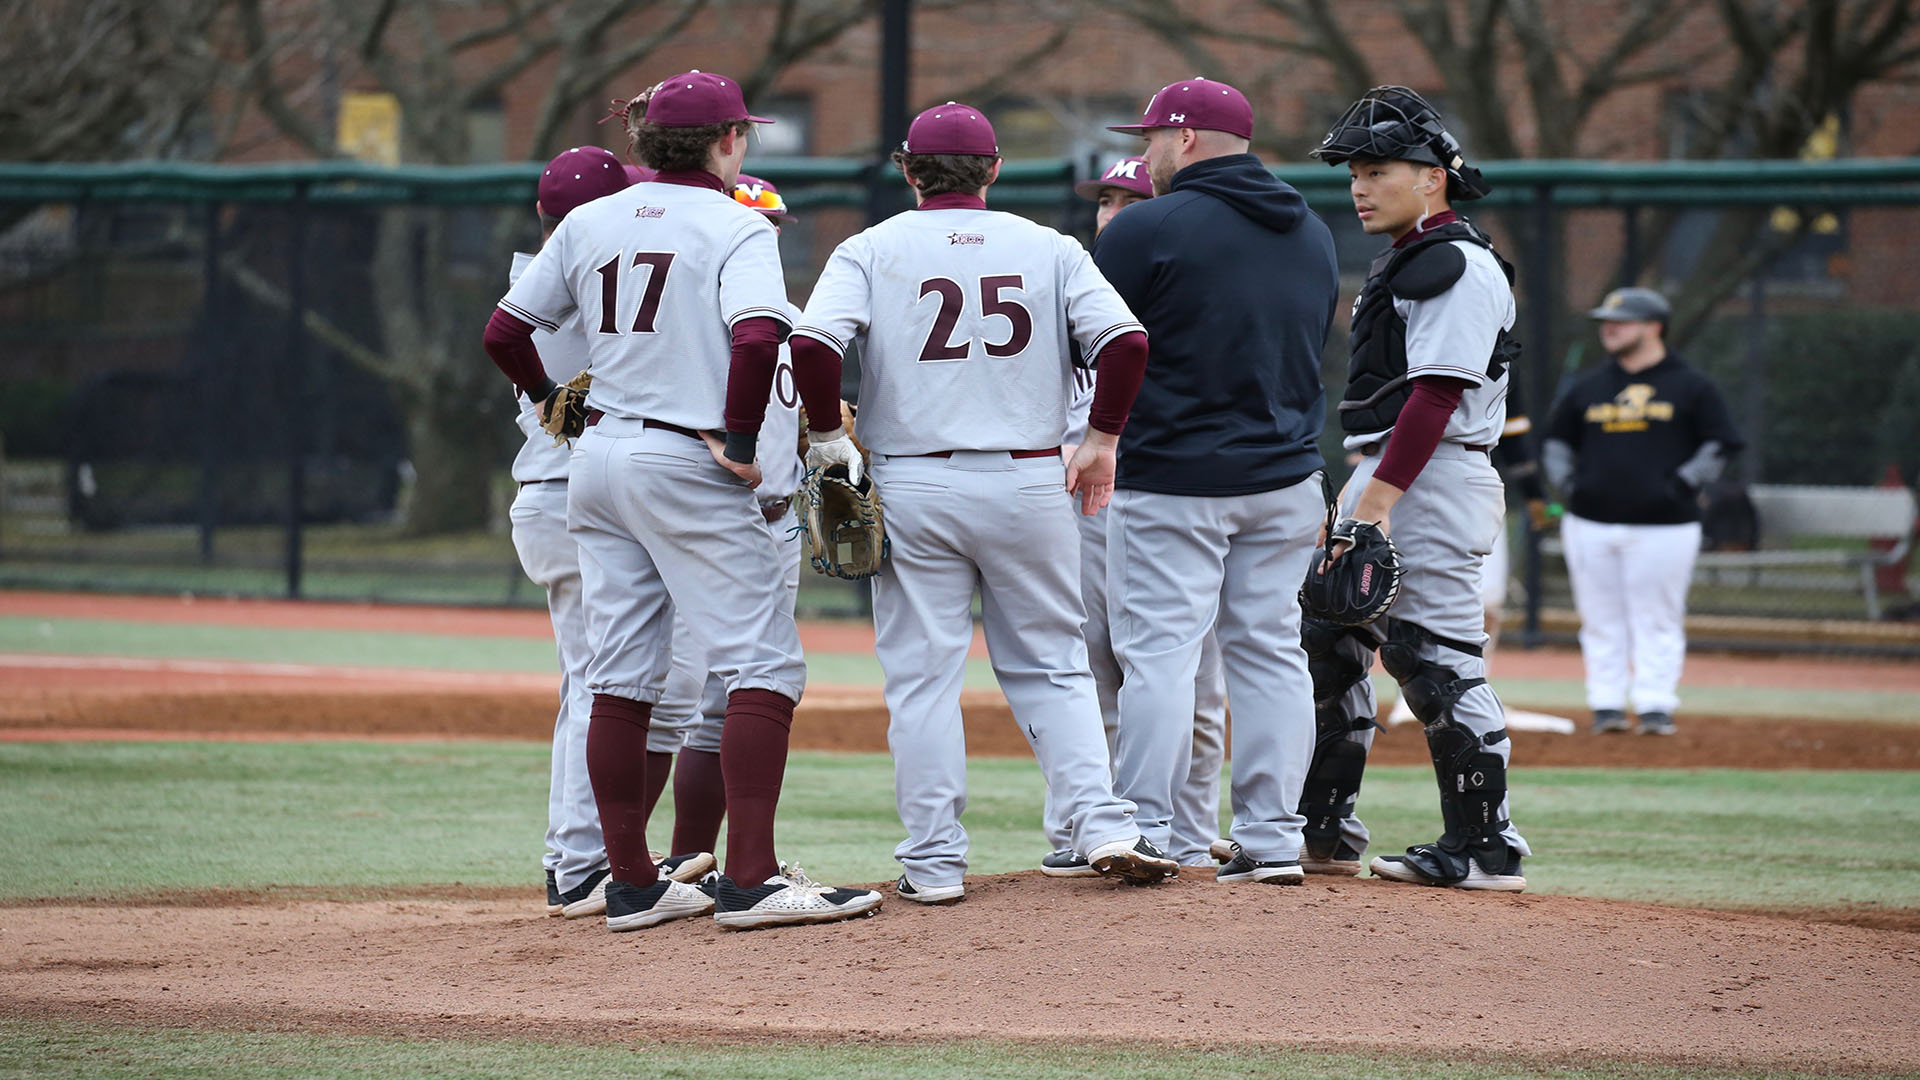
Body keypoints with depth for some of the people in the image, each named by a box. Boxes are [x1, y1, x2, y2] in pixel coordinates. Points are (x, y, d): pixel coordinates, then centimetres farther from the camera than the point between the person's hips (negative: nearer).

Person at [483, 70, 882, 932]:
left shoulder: (589, 223, 11)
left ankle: (632, 885, 11)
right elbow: (757, 337, -24)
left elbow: (505, 332, 11)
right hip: (687, 471, -7)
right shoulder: (736, 228, -7)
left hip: (598, 461, 7)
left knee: (620, 676, 9)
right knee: (764, 664, -5)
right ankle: (749, 881, -13)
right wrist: (739, 440, -15)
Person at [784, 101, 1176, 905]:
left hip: (912, 485, -1)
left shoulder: (872, 251, 0)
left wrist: (828, 438, -1)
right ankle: (1104, 827, -2)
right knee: (1051, 666, 11)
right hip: (1029, 483, 1)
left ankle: (934, 861, 2)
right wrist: (1103, 438, 4)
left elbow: (812, 345, -14)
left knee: (922, 675, 4)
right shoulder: (1047, 249, 5)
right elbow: (1126, 339, -7)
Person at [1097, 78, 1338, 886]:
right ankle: (1272, 840, 7)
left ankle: (1146, 832, -7)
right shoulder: (1314, 235, 12)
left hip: (1170, 481, -6)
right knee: (1271, 651, 8)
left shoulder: (1150, 229, -10)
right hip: (1286, 481, 6)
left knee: (1159, 651, -4)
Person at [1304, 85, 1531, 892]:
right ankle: (1324, 831, 19)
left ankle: (1486, 850, -4)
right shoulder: (1400, 265, 19)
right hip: (1383, 479, 11)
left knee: (1438, 665, -9)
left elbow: (1435, 397, -20)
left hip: (1433, 486, -11)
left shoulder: (1459, 266, -13)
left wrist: (1376, 504, -24)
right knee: (1326, 648, 12)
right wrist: (1353, 498, 18)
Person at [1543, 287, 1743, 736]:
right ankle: (1606, 705, 8)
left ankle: (1655, 705, 0)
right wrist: (1568, 481, 6)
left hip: (1662, 526, -4)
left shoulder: (1691, 387, 3)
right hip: (1590, 525, 4)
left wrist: (1681, 484, -6)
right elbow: (1556, 442, 23)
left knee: (1658, 620, -3)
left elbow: (1719, 446, 4)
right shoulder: (1588, 388, 14)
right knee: (1601, 621, 4)